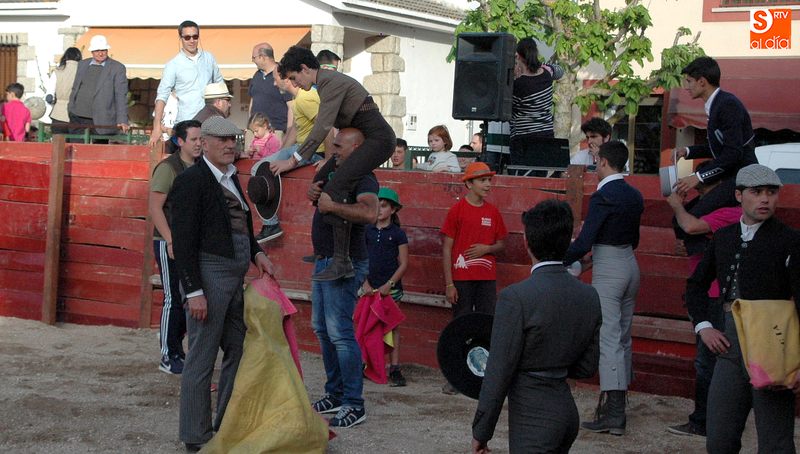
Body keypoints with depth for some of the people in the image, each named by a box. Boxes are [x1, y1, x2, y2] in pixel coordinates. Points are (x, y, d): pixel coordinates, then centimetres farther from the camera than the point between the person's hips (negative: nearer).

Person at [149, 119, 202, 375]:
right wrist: (170, 241, -19)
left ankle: (178, 352, 22)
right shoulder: (168, 168, -10)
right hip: (170, 243, -7)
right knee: (174, 299, -3)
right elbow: (155, 207, -14)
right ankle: (168, 358, 6)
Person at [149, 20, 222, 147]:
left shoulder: (208, 58, 9)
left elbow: (219, 83, 21)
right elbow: (162, 96, -6)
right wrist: (157, 127, -15)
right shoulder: (173, 64, -2)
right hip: (186, 122, -3)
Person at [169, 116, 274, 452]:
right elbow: (183, 241, -16)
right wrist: (194, 291, -20)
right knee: (202, 358, -1)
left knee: (238, 351, 17)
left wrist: (257, 253, 9)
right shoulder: (191, 180, -11)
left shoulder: (231, 177, 15)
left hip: (236, 276, 9)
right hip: (208, 275, -9)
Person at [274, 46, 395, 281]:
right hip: (375, 140, 11)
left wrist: (294, 160, -19)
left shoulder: (331, 82, -14)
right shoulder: (328, 81, 18)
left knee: (335, 190, -20)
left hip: (377, 139, -11)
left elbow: (322, 127, -21)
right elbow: (335, 125, 21)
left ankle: (341, 261, -24)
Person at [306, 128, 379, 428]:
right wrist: (313, 192, 4)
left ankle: (354, 405, -9)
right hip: (324, 260, 11)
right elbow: (316, 187, 27)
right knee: (321, 328, 17)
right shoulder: (335, 170, 11)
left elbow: (369, 213, -36)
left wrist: (333, 206, -32)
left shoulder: (363, 178, -18)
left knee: (339, 332, -13)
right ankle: (335, 394, 26)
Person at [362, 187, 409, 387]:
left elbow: (403, 264, -1)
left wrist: (389, 284, -10)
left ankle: (394, 368, 1)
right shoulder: (367, 231, 8)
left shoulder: (398, 234, 1)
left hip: (390, 288, -2)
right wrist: (365, 282, -4)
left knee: (392, 326, -1)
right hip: (369, 287, 2)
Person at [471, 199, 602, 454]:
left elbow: (498, 374, -15)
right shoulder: (589, 297, 2)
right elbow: (587, 367, 10)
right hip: (568, 411, 8)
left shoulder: (516, 298, -18)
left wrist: (481, 432, -6)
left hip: (533, 419, -8)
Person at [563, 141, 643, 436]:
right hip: (630, 266, 9)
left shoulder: (603, 196, -17)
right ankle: (618, 406, 21)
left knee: (609, 339, -8)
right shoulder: (634, 196, 9)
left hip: (608, 271, -9)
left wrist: (559, 264, -8)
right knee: (623, 337, 14)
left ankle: (612, 414, -11)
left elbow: (584, 242, -20)